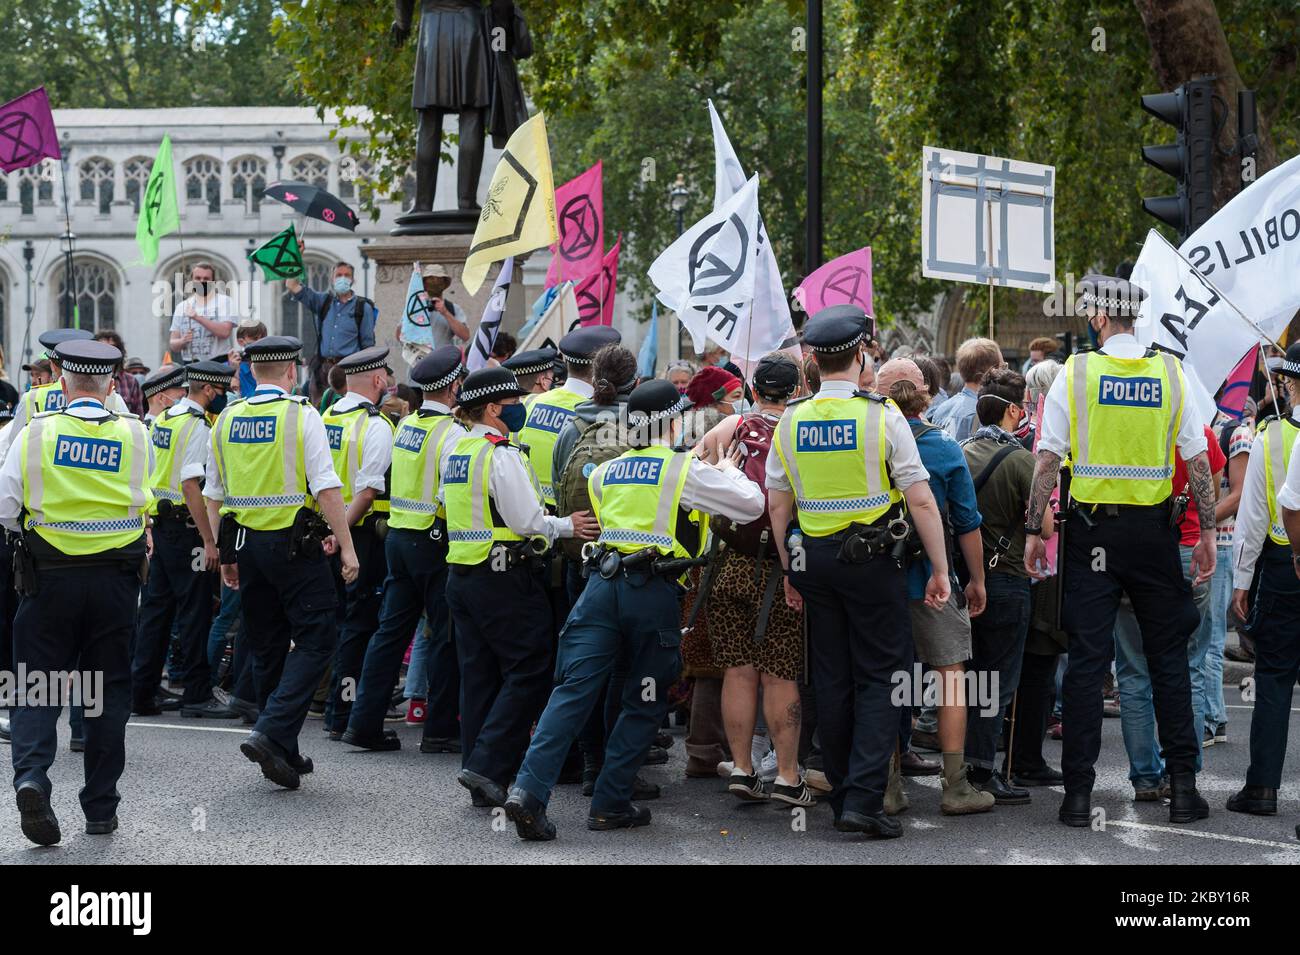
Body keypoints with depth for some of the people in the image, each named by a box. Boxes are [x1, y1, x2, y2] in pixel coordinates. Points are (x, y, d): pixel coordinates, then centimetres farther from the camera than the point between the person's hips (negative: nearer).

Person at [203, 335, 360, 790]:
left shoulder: (226, 420, 8)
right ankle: (271, 732, -16)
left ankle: (283, 753, 18)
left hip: (245, 542, 6)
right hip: (293, 543, -6)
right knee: (317, 638, -1)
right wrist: (346, 547, -10)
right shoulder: (301, 415, -9)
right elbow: (327, 488, -14)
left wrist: (225, 554, 19)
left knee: (267, 647, 13)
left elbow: (214, 495, 12)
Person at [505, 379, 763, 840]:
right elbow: (751, 503, 1)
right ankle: (610, 805, 9)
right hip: (653, 592, -4)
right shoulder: (684, 470, 0)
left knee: (573, 692, -2)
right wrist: (728, 471, 21)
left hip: (602, 582, 4)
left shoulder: (607, 473, 18)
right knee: (644, 703, 9)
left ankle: (529, 789, -17)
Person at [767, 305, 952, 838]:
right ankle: (863, 799, -8)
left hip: (813, 559, 4)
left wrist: (790, 572, 17)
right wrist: (939, 570, -5)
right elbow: (920, 499, -11)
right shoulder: (881, 414, -10)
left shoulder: (792, 420, 2)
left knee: (832, 682, 11)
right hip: (871, 558, -4)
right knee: (879, 678, 1)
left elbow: (777, 504, 7)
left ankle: (841, 797, 19)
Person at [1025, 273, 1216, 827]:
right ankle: (1183, 786, 10)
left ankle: (1078, 792, 2)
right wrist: (1207, 535, 6)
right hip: (1153, 529, 1)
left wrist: (1034, 531, 0)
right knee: (1168, 656, 10)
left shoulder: (1076, 372, -4)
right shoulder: (1170, 373, 1)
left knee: (1087, 658, 1)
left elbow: (1047, 460, -6)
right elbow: (1197, 461, 1)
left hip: (1092, 527, -1)